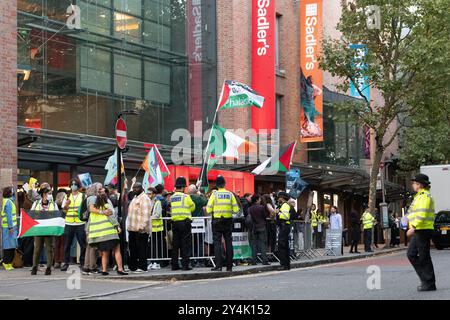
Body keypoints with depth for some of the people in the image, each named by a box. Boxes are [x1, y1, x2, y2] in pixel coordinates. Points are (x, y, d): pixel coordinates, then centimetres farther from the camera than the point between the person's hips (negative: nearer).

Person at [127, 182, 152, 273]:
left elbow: (146, 214, -19)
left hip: (140, 229, -10)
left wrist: (142, 226, -25)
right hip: (132, 228, 10)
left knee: (141, 249, -6)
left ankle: (142, 267, -2)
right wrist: (129, 226, 21)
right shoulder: (135, 198, 21)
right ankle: (133, 266, 19)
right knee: (133, 248, 12)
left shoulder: (144, 198, -11)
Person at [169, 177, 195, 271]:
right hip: (185, 222, -5)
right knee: (186, 244, -1)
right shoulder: (186, 197, -8)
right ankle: (185, 264, -4)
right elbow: (192, 207, 5)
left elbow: (171, 209, 11)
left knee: (175, 244, 10)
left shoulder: (172, 198, 7)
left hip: (175, 222, 5)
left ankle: (174, 264, 12)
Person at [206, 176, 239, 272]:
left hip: (217, 221, -2)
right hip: (228, 221, 2)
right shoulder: (230, 194, 1)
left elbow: (208, 210, -7)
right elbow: (236, 210, -1)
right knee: (228, 242, 8)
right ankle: (229, 266, 9)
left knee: (217, 243, 0)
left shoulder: (214, 194, -6)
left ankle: (218, 265, -6)